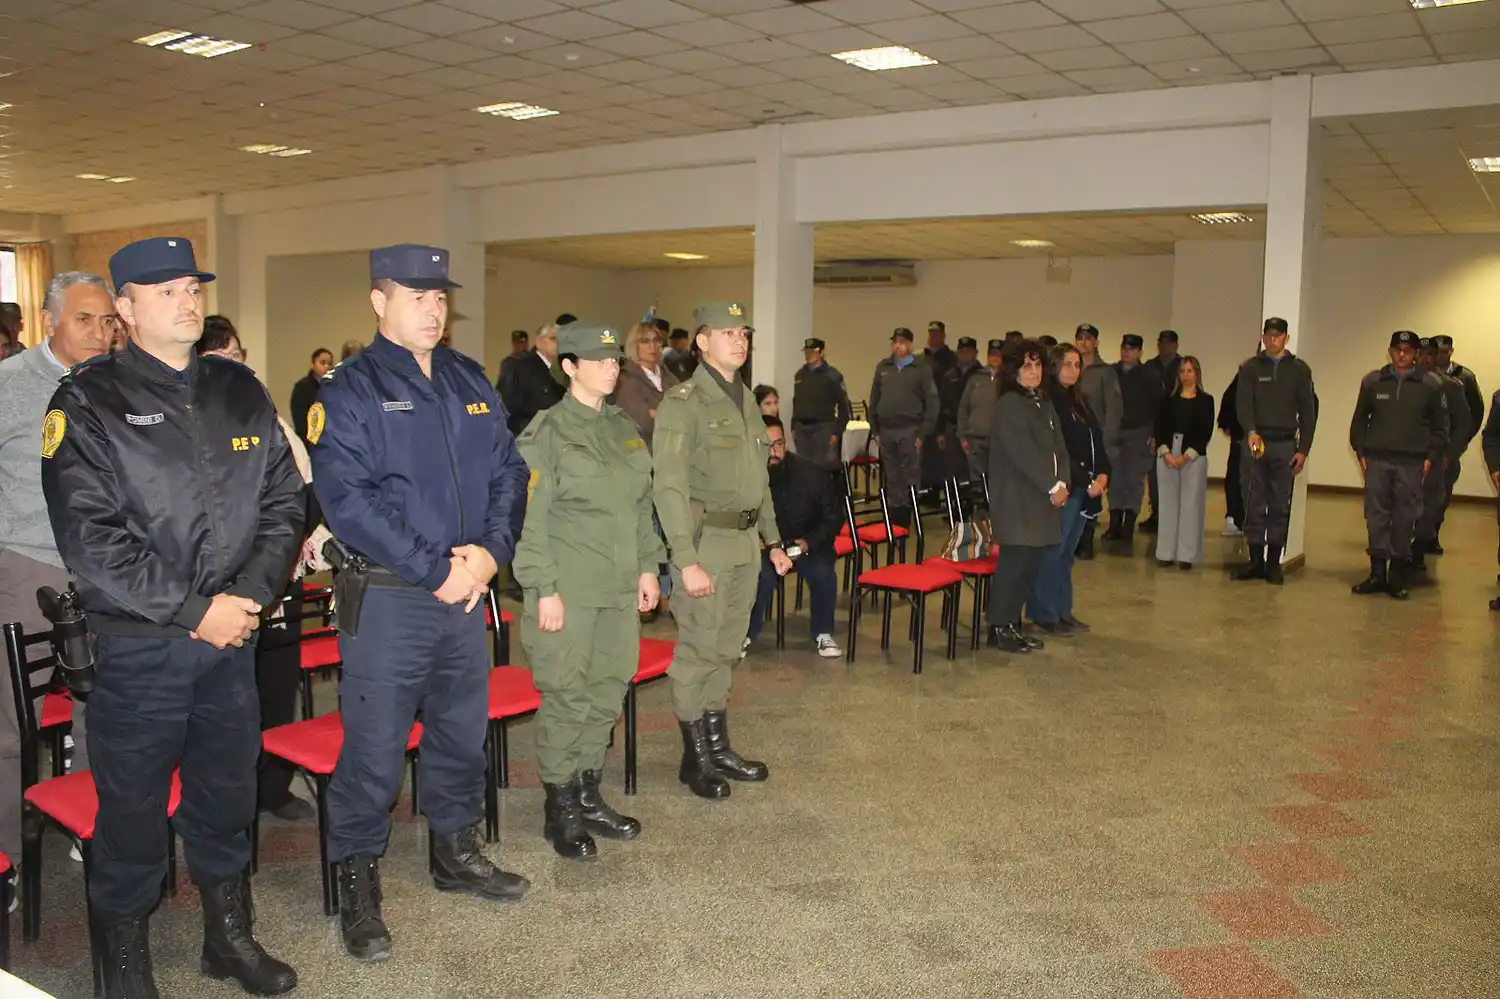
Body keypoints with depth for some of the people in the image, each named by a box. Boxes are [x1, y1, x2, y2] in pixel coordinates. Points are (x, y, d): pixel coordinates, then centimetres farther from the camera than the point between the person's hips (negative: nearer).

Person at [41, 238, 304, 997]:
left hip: (232, 640, 4)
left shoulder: (240, 393, 8)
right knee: (132, 812, 8)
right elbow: (89, 540, -14)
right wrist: (194, 610, -16)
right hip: (137, 646, -4)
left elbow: (282, 503, 7)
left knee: (227, 798, 17)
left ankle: (229, 936, 36)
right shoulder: (88, 403, -6)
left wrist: (249, 593, -8)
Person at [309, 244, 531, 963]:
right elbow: (345, 499, -17)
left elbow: (508, 472, 10)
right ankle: (357, 883, 19)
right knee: (374, 747, 1)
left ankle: (455, 852, 36)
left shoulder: (471, 383, 11)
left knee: (462, 730, 18)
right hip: (385, 600, -6)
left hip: (465, 592, 6)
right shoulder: (350, 390, -8)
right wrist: (435, 569, -18)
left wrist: (490, 549, -8)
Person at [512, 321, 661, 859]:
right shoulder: (546, 432, -8)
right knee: (566, 696, 0)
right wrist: (544, 589, -14)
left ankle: (588, 796, 27)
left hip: (619, 587, 7)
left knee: (607, 691, 12)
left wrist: (648, 566, 13)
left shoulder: (625, 429, 12)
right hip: (568, 588, -6)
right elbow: (531, 517, -11)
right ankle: (560, 810, 14)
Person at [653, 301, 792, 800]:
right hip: (706, 540, -7)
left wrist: (773, 540, 20)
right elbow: (670, 487, -16)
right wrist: (687, 561, -21)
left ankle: (719, 747, 27)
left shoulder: (746, 400, 14)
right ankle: (695, 758, 15)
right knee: (697, 652, 1)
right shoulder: (683, 403, -11)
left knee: (725, 650, 15)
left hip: (744, 541, 7)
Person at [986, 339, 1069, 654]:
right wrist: (1052, 486, -15)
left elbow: (1059, 447, 13)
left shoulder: (1043, 403, 16)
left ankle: (1012, 623, 19)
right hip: (1017, 498, -8)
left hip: (1043, 498, 8)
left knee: (1033, 561, 9)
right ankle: (999, 628, 4)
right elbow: (1023, 454, -17)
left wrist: (1062, 482, -3)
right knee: (1015, 562, -6)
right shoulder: (1008, 406, -10)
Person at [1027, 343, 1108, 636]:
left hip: (1084, 488, 8)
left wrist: (1102, 474, 0)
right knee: (1052, 551, -4)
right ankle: (1044, 614, 5)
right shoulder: (1048, 401, -10)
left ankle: (1062, 610, 21)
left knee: (1067, 551, 14)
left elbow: (1096, 442, 16)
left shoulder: (1079, 401, 17)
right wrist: (1085, 482, -15)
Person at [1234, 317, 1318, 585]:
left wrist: (1303, 449, -1)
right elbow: (1243, 404, -4)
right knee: (1254, 504, 2)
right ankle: (1255, 560, 9)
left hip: (1285, 445, 0)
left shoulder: (1299, 369, 7)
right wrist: (1251, 432, -23)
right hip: (1256, 443, 0)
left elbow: (1308, 412, 6)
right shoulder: (1250, 368, 6)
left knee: (1281, 506, 2)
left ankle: (1274, 564, 8)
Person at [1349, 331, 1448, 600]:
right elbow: (1359, 420, 13)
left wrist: (1431, 457, -2)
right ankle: (1377, 573, 9)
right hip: (1376, 460, 1)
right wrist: (1360, 452, 4)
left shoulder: (1430, 385, 4)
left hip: (1411, 463, -1)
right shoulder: (1373, 382, 7)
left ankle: (1397, 576, 9)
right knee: (1376, 517, 2)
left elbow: (1440, 426, 8)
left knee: (1404, 520, 1)